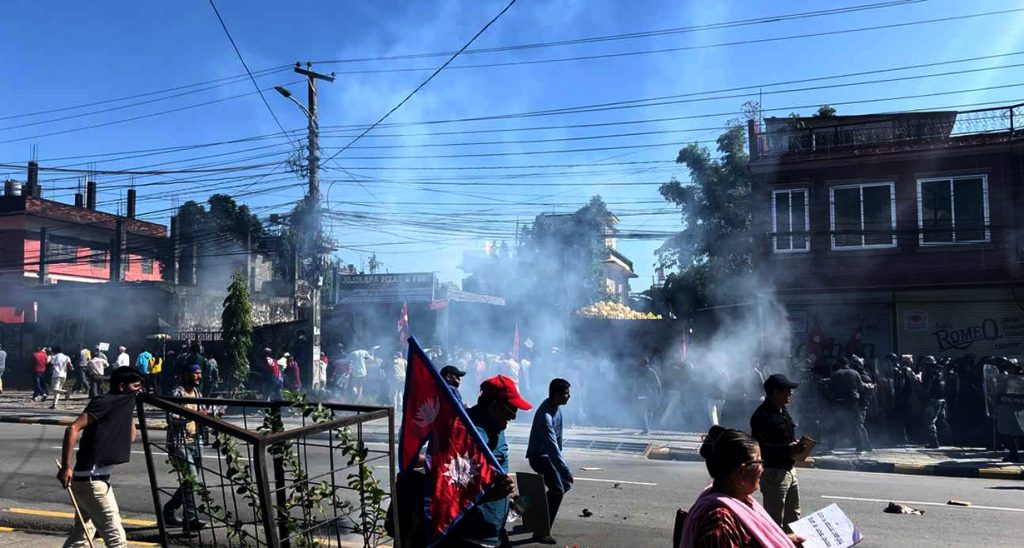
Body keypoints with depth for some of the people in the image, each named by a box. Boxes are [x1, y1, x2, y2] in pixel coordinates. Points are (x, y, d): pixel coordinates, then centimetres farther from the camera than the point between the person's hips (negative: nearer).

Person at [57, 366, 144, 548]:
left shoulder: (122, 404, 14)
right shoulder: (105, 402, -12)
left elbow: (130, 437, 23)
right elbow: (73, 428, -20)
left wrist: (130, 408, 14)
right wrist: (65, 467, -24)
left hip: (94, 479, 10)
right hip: (92, 480, -10)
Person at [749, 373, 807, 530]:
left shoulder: (783, 411, 13)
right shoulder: (762, 415, -18)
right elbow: (761, 447, -24)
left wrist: (796, 445, 3)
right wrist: (788, 449, -26)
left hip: (789, 470, 10)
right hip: (773, 473, -10)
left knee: (793, 518, 20)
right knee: (774, 521, -2)